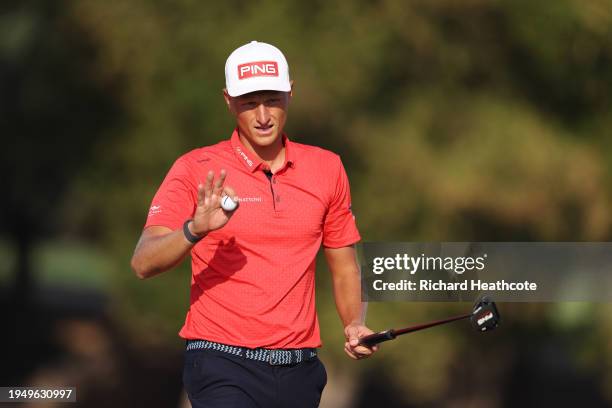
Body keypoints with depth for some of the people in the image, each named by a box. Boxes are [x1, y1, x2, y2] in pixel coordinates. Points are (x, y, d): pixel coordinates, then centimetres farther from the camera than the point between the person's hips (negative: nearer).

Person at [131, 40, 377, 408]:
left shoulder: (327, 168, 9)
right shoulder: (196, 170, -2)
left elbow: (344, 267, 19)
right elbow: (143, 263, -12)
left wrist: (355, 324, 0)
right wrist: (194, 231, -30)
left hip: (299, 373, 4)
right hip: (224, 369, -4)